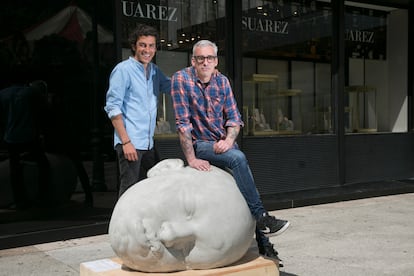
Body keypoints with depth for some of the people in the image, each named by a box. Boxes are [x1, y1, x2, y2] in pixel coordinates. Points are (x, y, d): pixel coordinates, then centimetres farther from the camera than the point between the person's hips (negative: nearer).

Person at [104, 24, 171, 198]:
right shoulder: (123, 70, -7)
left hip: (148, 144, 8)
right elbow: (113, 107, -11)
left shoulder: (155, 71, 15)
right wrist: (126, 142, -17)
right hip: (130, 143, -8)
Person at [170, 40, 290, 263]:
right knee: (238, 158, -31)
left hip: (223, 142, 5)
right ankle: (261, 217, -24)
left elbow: (234, 118, 7)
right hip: (199, 144, -5)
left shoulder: (222, 81, 5)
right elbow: (183, 123, -14)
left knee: (248, 183, -8)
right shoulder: (181, 79, -9)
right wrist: (191, 159, -19)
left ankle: (263, 243, 0)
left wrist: (229, 140, -14)